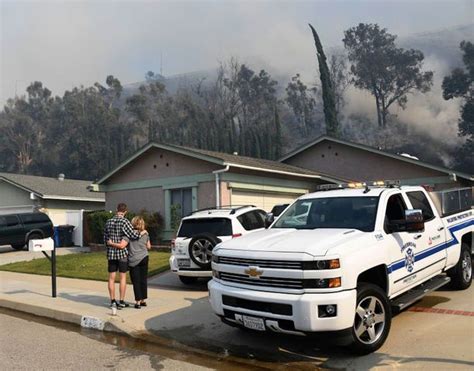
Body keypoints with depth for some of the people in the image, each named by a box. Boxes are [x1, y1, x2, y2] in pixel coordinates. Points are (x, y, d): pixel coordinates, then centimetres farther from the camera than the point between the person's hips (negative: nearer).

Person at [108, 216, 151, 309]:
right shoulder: (145, 234, 2)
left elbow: (122, 245, -22)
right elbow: (148, 247, 9)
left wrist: (111, 243, -8)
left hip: (134, 260, -4)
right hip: (144, 258, 4)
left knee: (136, 281, 2)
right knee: (143, 280, 12)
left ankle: (138, 301, 3)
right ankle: (143, 300, 20)